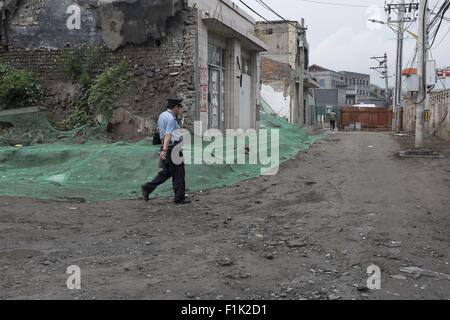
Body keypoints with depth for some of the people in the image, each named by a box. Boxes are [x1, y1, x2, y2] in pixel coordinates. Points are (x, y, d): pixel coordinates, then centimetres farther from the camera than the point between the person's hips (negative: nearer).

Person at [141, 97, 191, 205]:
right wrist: (164, 150, -35)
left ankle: (148, 188, 10)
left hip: (168, 149, 9)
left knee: (166, 172, 16)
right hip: (173, 149, -9)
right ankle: (179, 198, 8)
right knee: (178, 174, 1)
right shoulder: (171, 118, -17)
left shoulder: (163, 115, 12)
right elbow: (168, 135, -28)